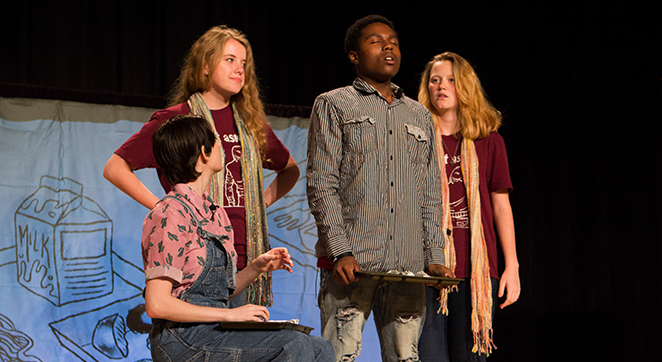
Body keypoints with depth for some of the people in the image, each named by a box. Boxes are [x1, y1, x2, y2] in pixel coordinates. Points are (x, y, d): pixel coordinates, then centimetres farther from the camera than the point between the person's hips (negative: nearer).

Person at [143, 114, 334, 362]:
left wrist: (258, 267, 5)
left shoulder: (215, 214, 17)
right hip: (182, 340, -9)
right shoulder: (170, 215, -11)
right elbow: (157, 304, -18)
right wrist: (230, 314, -17)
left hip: (213, 331, 9)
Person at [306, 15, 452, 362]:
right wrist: (340, 251, -13)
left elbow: (431, 195, 19)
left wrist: (435, 257, 7)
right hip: (351, 264, -4)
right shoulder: (333, 105, 7)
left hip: (409, 267, 4)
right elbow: (321, 185, -2)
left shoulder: (420, 116, 21)